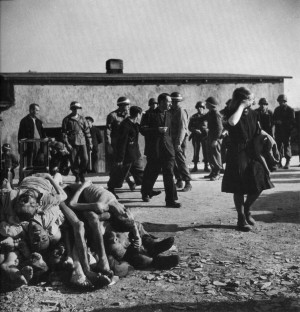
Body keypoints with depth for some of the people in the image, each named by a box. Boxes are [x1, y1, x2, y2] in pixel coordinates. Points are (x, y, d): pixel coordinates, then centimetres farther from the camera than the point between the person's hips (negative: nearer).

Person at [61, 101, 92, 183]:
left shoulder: (82, 119, 11)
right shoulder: (66, 120, 5)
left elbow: (87, 131, 12)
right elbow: (64, 133, 3)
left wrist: (90, 143, 8)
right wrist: (67, 144, -7)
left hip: (82, 142, 1)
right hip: (72, 143, -1)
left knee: (85, 159, -10)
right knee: (74, 161, -1)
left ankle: (82, 174, 11)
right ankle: (77, 176, 15)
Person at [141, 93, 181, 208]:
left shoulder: (169, 114, 12)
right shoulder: (151, 114, -2)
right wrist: (158, 130, -16)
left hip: (168, 148, 3)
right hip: (154, 149, -3)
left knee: (169, 174, -5)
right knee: (152, 173, 10)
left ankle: (171, 200, -3)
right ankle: (146, 193, 35)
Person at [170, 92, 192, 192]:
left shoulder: (181, 111, -10)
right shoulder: (171, 111, 14)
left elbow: (182, 128, -17)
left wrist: (178, 143, -23)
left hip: (179, 140, -8)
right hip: (172, 140, 8)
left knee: (181, 161, -8)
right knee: (173, 161, 10)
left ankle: (188, 183, -3)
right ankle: (179, 181, 22)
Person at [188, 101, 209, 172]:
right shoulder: (193, 117, 9)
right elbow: (190, 127, 7)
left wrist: (207, 130, -13)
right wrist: (195, 130, -12)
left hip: (205, 136, -1)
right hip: (196, 136, 1)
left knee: (206, 151, -3)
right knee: (196, 151, 2)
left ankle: (206, 166, 5)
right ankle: (195, 166, 9)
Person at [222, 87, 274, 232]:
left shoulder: (253, 114, 8)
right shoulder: (233, 113, -8)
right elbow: (233, 122, -34)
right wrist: (241, 106, -22)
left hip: (252, 154, 5)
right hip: (237, 155, -5)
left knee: (258, 185, 3)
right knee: (239, 189, 0)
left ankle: (247, 211, 28)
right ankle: (241, 219, 15)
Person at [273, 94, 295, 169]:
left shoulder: (290, 110, -1)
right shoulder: (277, 109, 15)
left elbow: (292, 121, -6)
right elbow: (274, 119, 21)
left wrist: (282, 122, -14)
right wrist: (276, 122, -3)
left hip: (286, 132, -4)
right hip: (278, 131, 4)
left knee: (287, 146, -3)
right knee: (278, 145, 1)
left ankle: (287, 163, 3)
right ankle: (279, 162, 8)